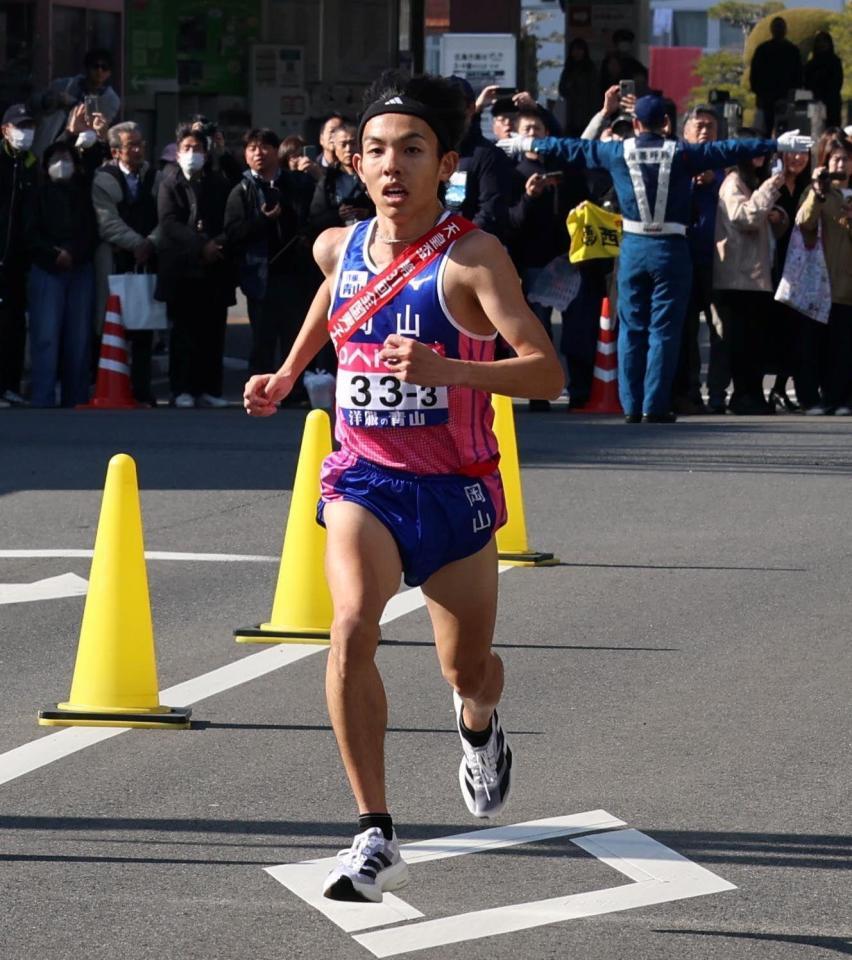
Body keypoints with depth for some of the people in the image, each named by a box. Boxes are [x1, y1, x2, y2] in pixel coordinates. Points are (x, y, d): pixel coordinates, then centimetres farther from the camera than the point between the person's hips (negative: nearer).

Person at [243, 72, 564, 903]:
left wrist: (446, 369, -40)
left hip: (455, 489, -2)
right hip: (365, 480, 2)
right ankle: (375, 838, -25)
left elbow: (547, 371, -27)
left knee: (466, 670, 14)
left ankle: (478, 726, 55)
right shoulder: (339, 248, -1)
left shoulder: (472, 258, -17)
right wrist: (286, 374, 19)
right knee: (352, 626, -26)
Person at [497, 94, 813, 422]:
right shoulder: (682, 153, -5)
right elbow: (729, 150, -8)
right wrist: (778, 144, -4)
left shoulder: (619, 153, 2)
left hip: (633, 248, 2)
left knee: (631, 329, 9)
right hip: (671, 249, -2)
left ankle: (631, 405, 8)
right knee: (663, 330, 0)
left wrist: (527, 144, 27)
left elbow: (574, 149, 13)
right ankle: (655, 405, -4)